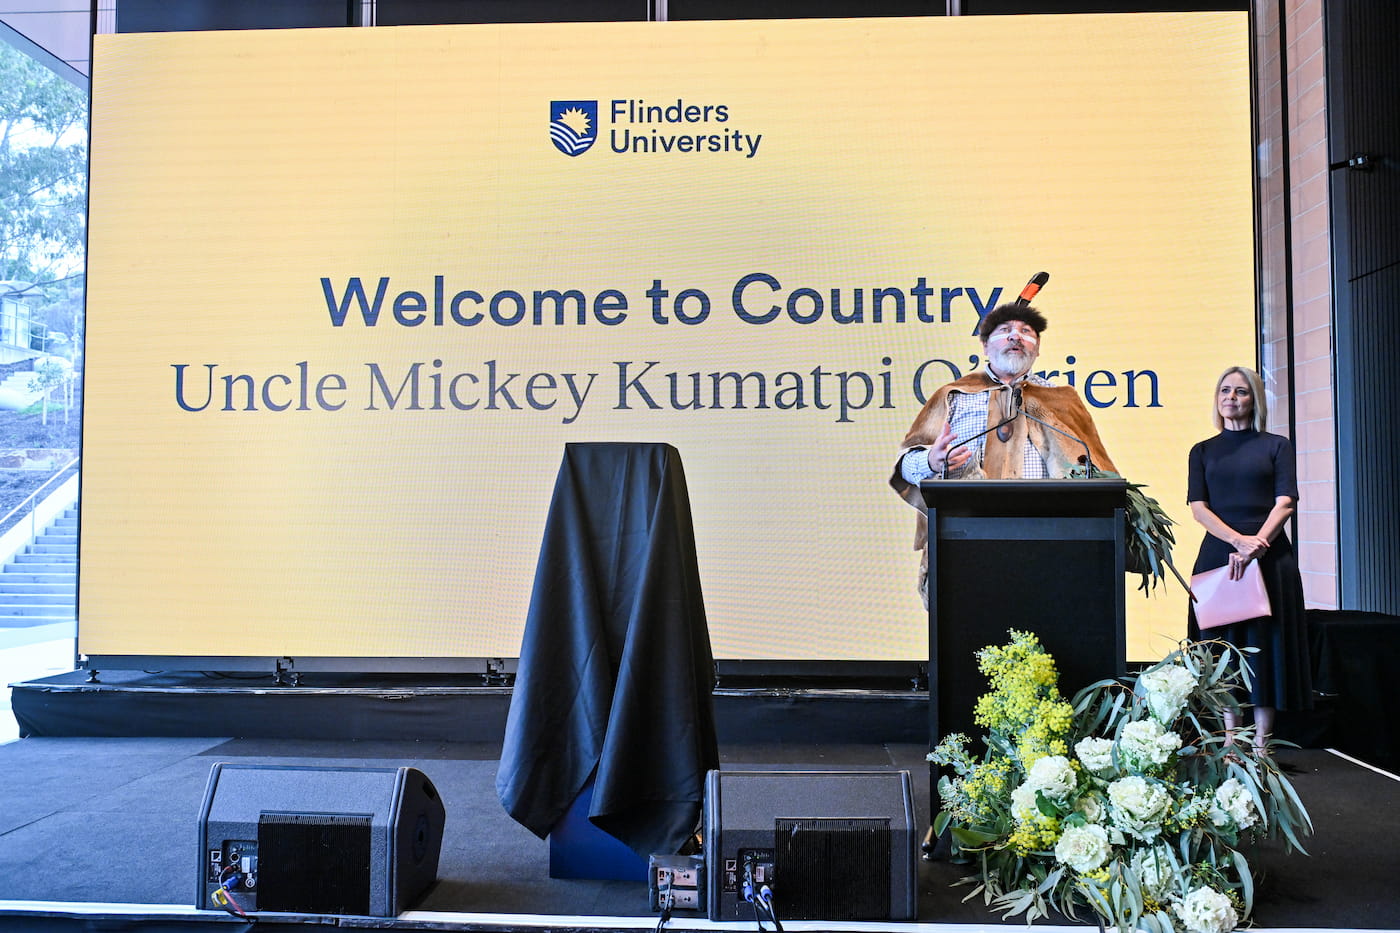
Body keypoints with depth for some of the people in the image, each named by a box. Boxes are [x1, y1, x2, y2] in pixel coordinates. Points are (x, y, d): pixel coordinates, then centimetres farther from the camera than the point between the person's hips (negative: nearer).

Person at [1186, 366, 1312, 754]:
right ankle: (1230, 740, 8)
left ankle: (1261, 744, 5)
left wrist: (1258, 542, -18)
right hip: (1218, 554, 1)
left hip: (1270, 557, -1)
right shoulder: (1203, 451, 12)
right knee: (1224, 645, 1)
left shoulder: (1276, 446, 8)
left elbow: (1285, 502, -3)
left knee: (1263, 645, 0)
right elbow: (1198, 507, 1)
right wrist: (1237, 540, -15)